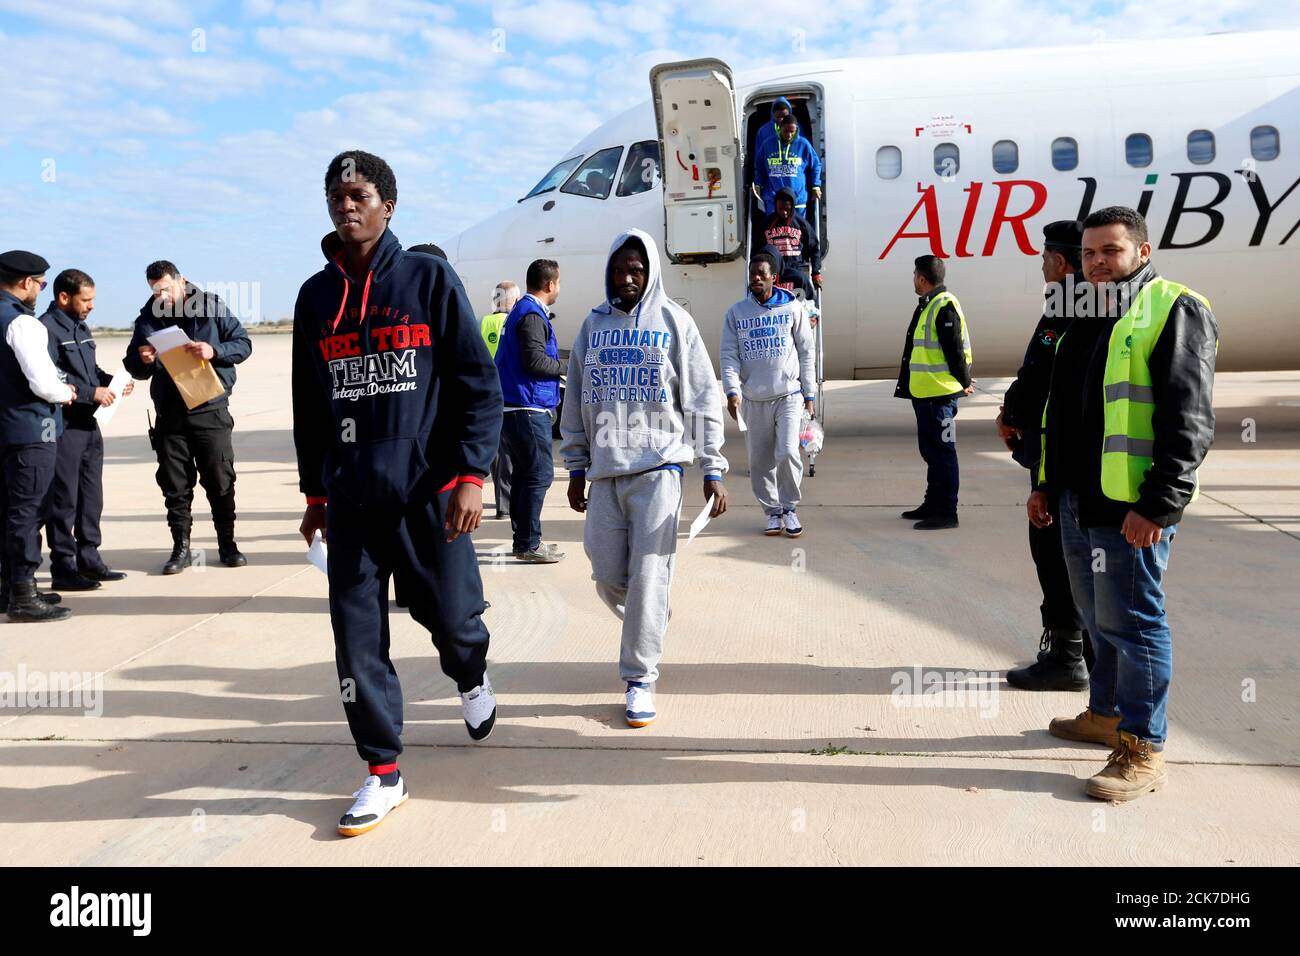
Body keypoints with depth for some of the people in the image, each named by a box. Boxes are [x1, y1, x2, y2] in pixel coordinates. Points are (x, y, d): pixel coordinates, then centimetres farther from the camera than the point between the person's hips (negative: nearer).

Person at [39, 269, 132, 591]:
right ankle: (63, 567, 6)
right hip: (62, 426, -9)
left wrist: (112, 381, 7)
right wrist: (92, 392, -20)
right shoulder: (46, 328, -13)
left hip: (87, 423, 9)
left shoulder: (81, 327, 17)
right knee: (63, 498, -2)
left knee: (91, 496, 14)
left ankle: (88, 559, 24)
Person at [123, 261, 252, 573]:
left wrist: (214, 351, -20)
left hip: (211, 409, -2)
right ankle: (181, 548, 14)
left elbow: (244, 344, -1)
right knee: (175, 485, 5)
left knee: (221, 479, 0)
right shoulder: (148, 318, 7)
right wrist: (143, 360, -13)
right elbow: (134, 369, 11)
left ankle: (227, 544, 12)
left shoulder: (212, 307, 0)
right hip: (169, 414, 3)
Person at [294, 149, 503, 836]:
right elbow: (308, 405, 17)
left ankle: (472, 679, 41)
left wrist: (470, 475, -12)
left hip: (429, 489, -3)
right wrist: (315, 493, 16)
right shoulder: (316, 296, 10)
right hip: (351, 497, 3)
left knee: (450, 615, 4)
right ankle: (383, 774, 17)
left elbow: (479, 385, -4)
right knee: (357, 637, 2)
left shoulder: (429, 278, -1)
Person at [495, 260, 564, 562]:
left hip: (512, 408, 10)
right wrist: (565, 367, -7)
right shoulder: (532, 314, -12)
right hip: (529, 409, -10)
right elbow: (534, 360, -21)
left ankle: (524, 538, 21)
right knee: (539, 475, -6)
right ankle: (528, 544, -3)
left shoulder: (522, 310, 19)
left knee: (523, 474, 14)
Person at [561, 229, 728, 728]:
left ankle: (640, 678, 4)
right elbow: (576, 402, 15)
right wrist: (577, 469, 12)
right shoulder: (594, 324, 13)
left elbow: (702, 399, 1)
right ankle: (649, 623, 34)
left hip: (658, 466, -3)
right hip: (605, 470, 4)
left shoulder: (674, 321, 4)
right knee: (608, 574, 4)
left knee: (649, 573, -7)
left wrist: (712, 470, -4)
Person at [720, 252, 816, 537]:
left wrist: (810, 394, 4)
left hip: (789, 396, -2)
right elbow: (729, 354, 1)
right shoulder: (736, 312, 6)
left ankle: (790, 508, 6)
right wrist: (732, 390, -13)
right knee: (760, 461, 4)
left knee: (787, 452, -14)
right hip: (754, 399, 2)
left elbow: (806, 352, 7)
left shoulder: (792, 308, 5)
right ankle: (772, 511, 21)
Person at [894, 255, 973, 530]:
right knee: (930, 450, 17)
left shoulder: (945, 306, -15)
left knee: (942, 451, -5)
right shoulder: (927, 305, 17)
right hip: (924, 393, 10)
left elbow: (955, 350, -17)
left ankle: (946, 512, 0)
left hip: (940, 394, -10)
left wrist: (965, 382, -11)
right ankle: (933, 504, 28)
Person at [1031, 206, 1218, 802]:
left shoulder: (1173, 311, -9)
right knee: (1099, 615, 18)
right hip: (1078, 498, 9)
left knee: (1130, 620, -4)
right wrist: (1047, 482, 20)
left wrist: (1159, 505, -21)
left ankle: (1143, 749, 6)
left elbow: (1188, 419, -16)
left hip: (1132, 506, -9)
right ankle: (1108, 714, 34)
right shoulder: (1088, 320, 18)